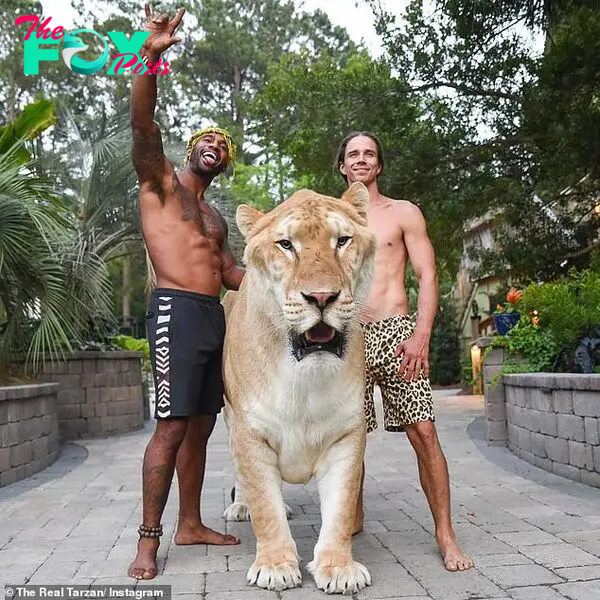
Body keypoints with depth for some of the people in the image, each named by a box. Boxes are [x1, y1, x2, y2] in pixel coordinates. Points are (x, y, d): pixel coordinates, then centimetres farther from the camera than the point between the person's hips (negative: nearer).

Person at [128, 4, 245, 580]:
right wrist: (150, 56, -26)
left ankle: (190, 524, 21)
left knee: (200, 426, 10)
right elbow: (143, 126, -14)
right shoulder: (160, 181, 4)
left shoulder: (215, 216, 25)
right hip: (177, 311, -8)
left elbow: (230, 272, 23)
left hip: (213, 316, 8)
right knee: (172, 426, -11)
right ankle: (148, 539, -2)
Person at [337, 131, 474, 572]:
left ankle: (445, 533, 2)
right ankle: (354, 516, 24)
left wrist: (421, 335, -14)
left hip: (395, 331, -2)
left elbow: (428, 277, 0)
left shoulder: (404, 213, 8)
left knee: (424, 433, -8)